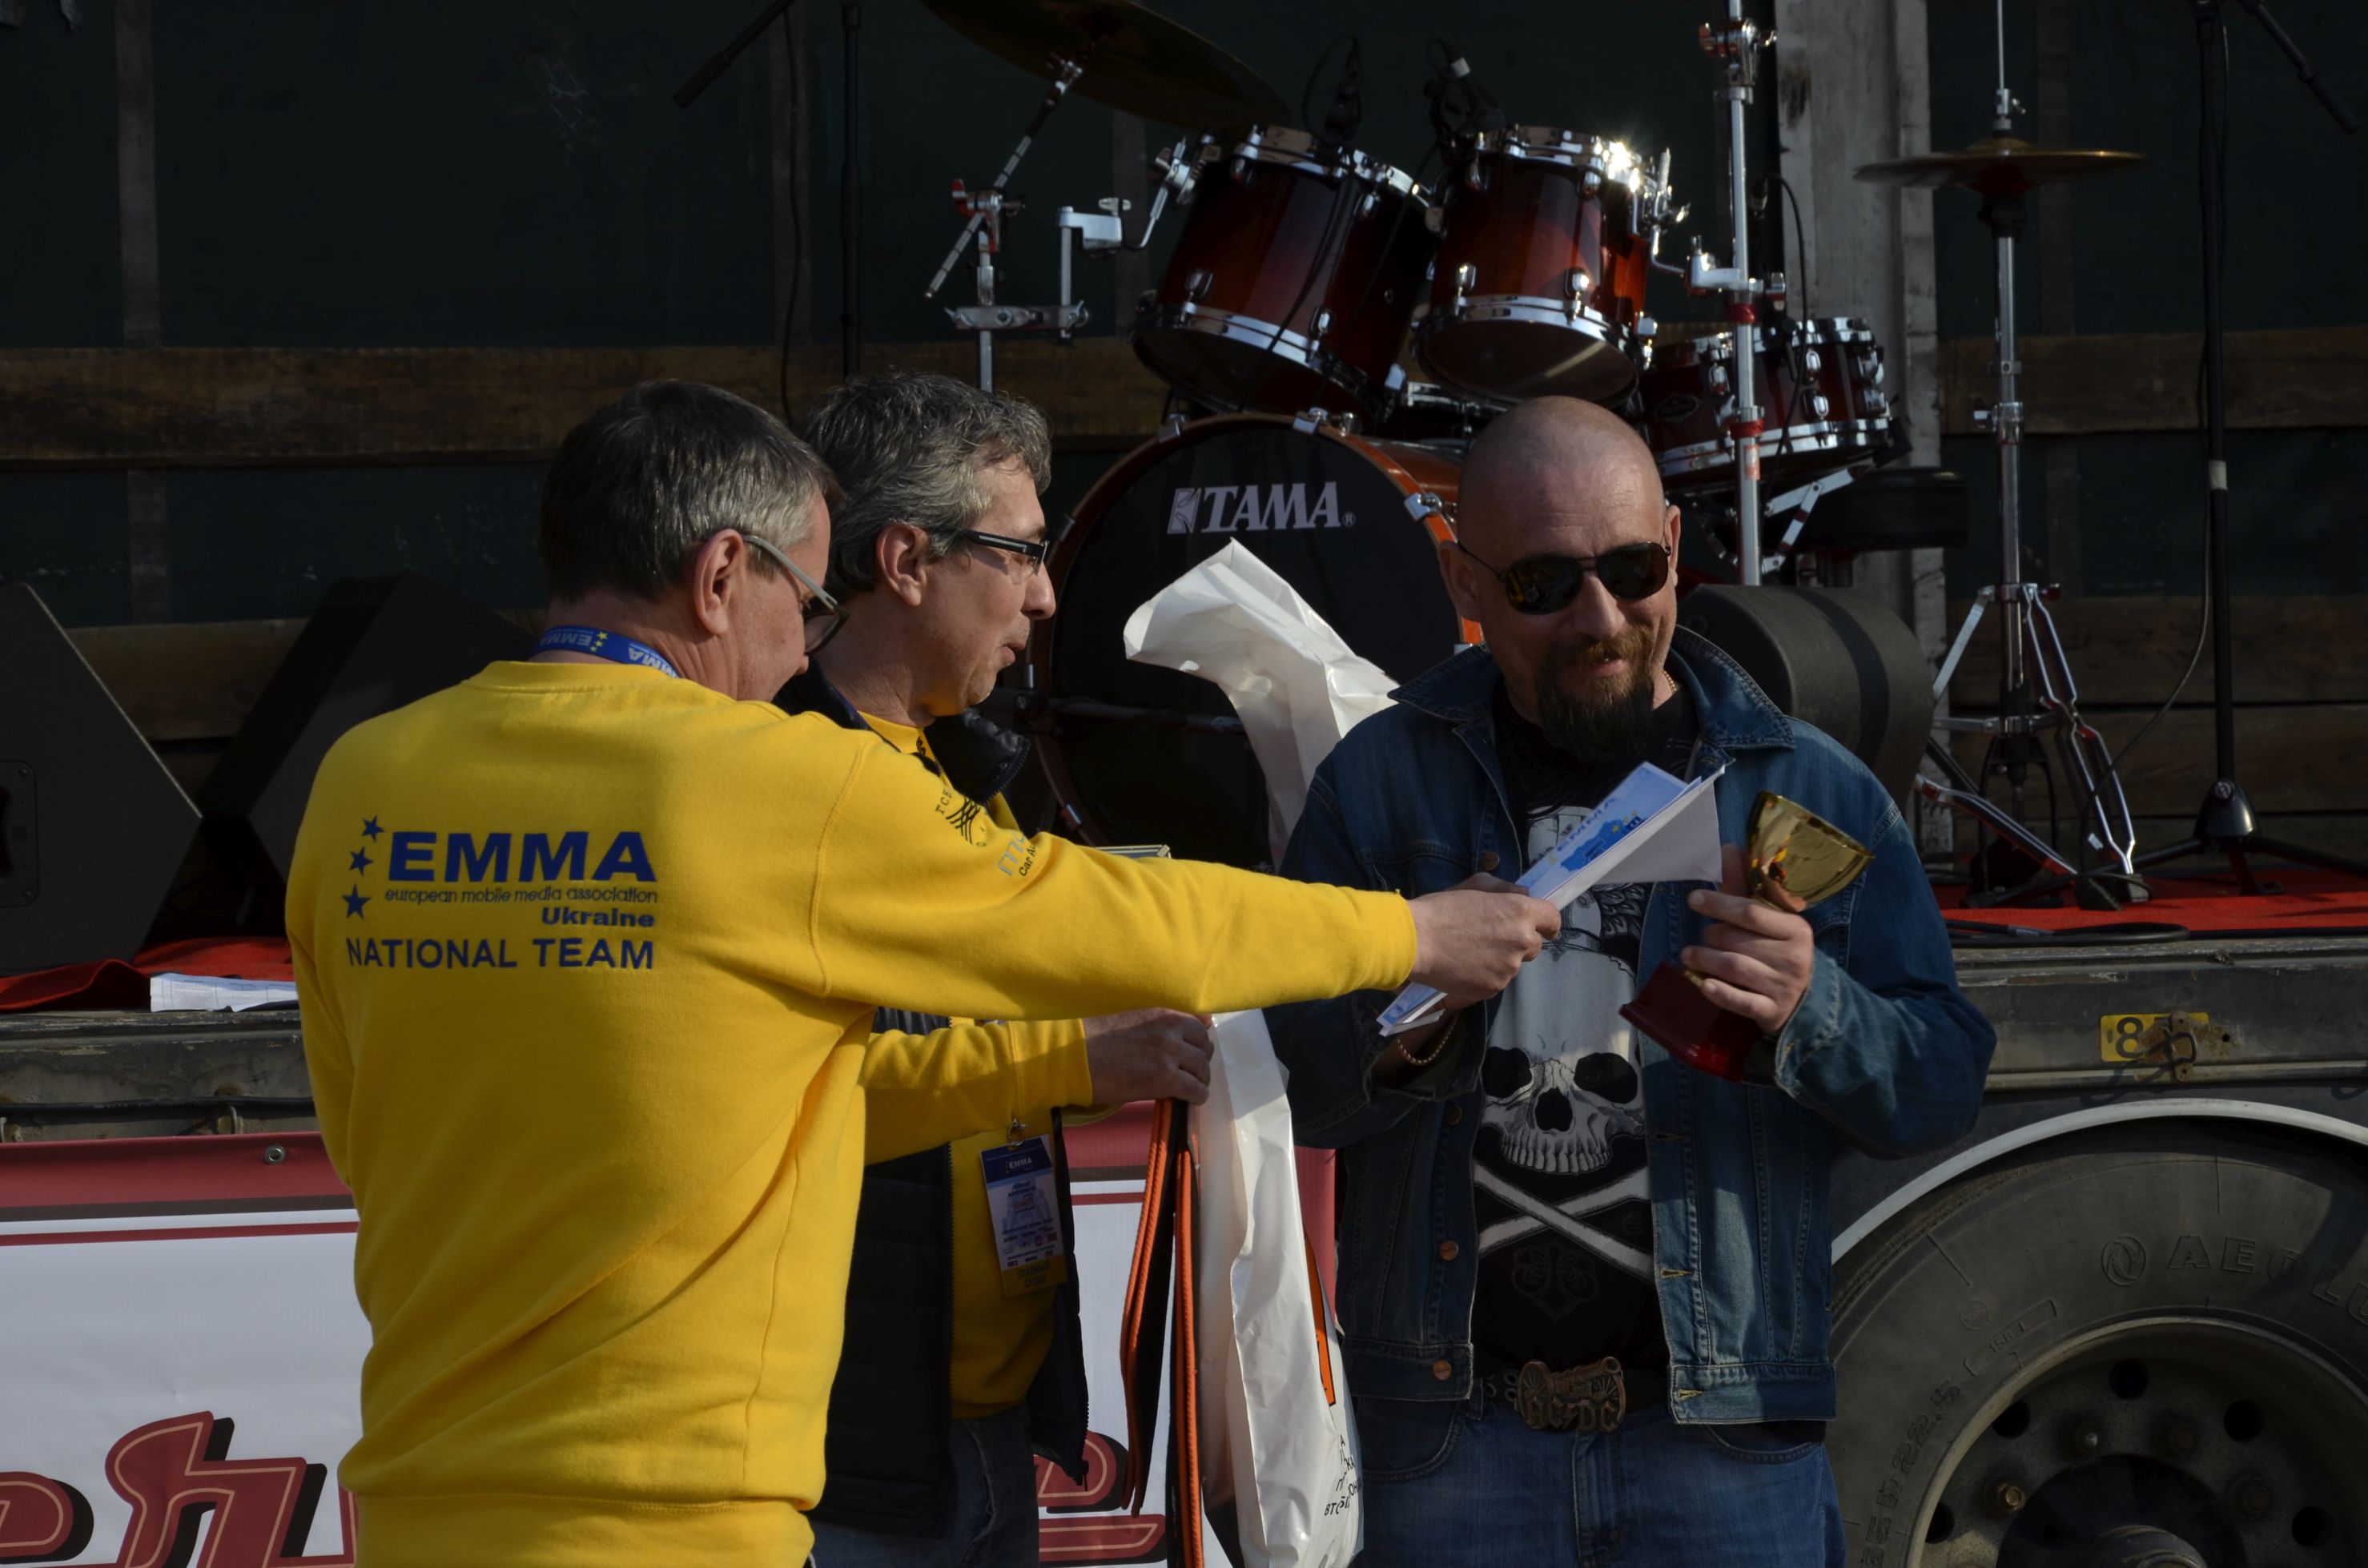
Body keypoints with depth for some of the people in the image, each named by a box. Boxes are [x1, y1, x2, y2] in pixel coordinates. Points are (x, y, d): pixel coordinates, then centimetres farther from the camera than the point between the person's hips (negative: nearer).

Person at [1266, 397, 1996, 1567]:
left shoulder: (1812, 791, 5)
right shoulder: (1383, 780, 6)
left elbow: (1942, 1086, 2)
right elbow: (1292, 1082, 3)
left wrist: (1811, 1013, -19)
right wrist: (1392, 1035, -19)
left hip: (1719, 1425, 0)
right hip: (1453, 1424, 0)